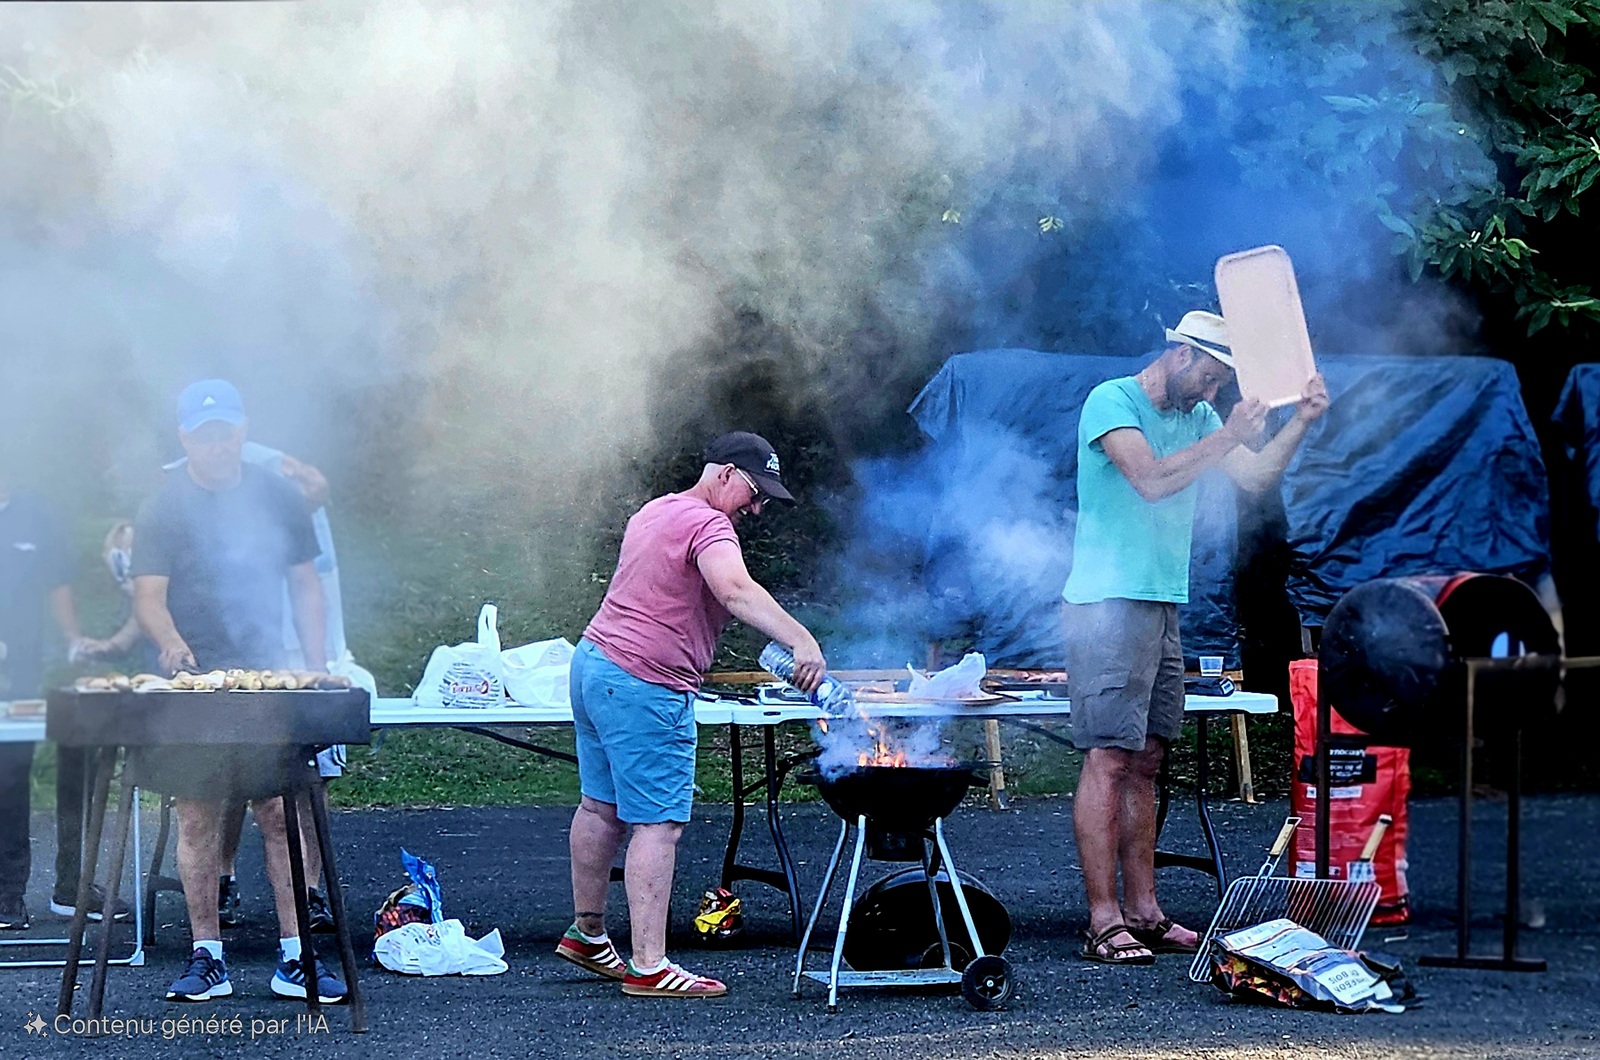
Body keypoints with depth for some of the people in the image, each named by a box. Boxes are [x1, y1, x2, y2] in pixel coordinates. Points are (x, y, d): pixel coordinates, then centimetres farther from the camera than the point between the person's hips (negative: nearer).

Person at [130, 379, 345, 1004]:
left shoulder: (278, 499, 8)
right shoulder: (163, 510, -1)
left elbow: (304, 585, 14)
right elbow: (148, 597, -8)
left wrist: (316, 667, 6)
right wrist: (171, 643, -29)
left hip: (269, 680, 2)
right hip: (193, 687, -2)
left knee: (282, 817, -2)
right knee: (199, 822, 0)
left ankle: (294, 958, 1)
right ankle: (207, 958, 7)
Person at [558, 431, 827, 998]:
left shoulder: (654, 512, 18)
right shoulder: (707, 526, -15)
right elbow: (735, 590, -33)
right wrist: (802, 642, -43)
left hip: (594, 660, 11)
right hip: (645, 688, -11)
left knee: (602, 806, 20)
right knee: (658, 823, -9)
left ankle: (587, 933, 31)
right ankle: (648, 967, -12)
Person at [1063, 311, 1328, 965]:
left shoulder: (1199, 416, 17)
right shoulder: (1112, 401, -7)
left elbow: (1255, 477, 10)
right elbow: (1151, 480, -20)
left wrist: (1300, 422, -3)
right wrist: (1226, 438, -19)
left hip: (1163, 606, 8)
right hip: (1108, 604, -8)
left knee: (1145, 761, 9)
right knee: (1108, 759, -11)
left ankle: (1143, 913, 11)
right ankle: (1103, 922, -13)